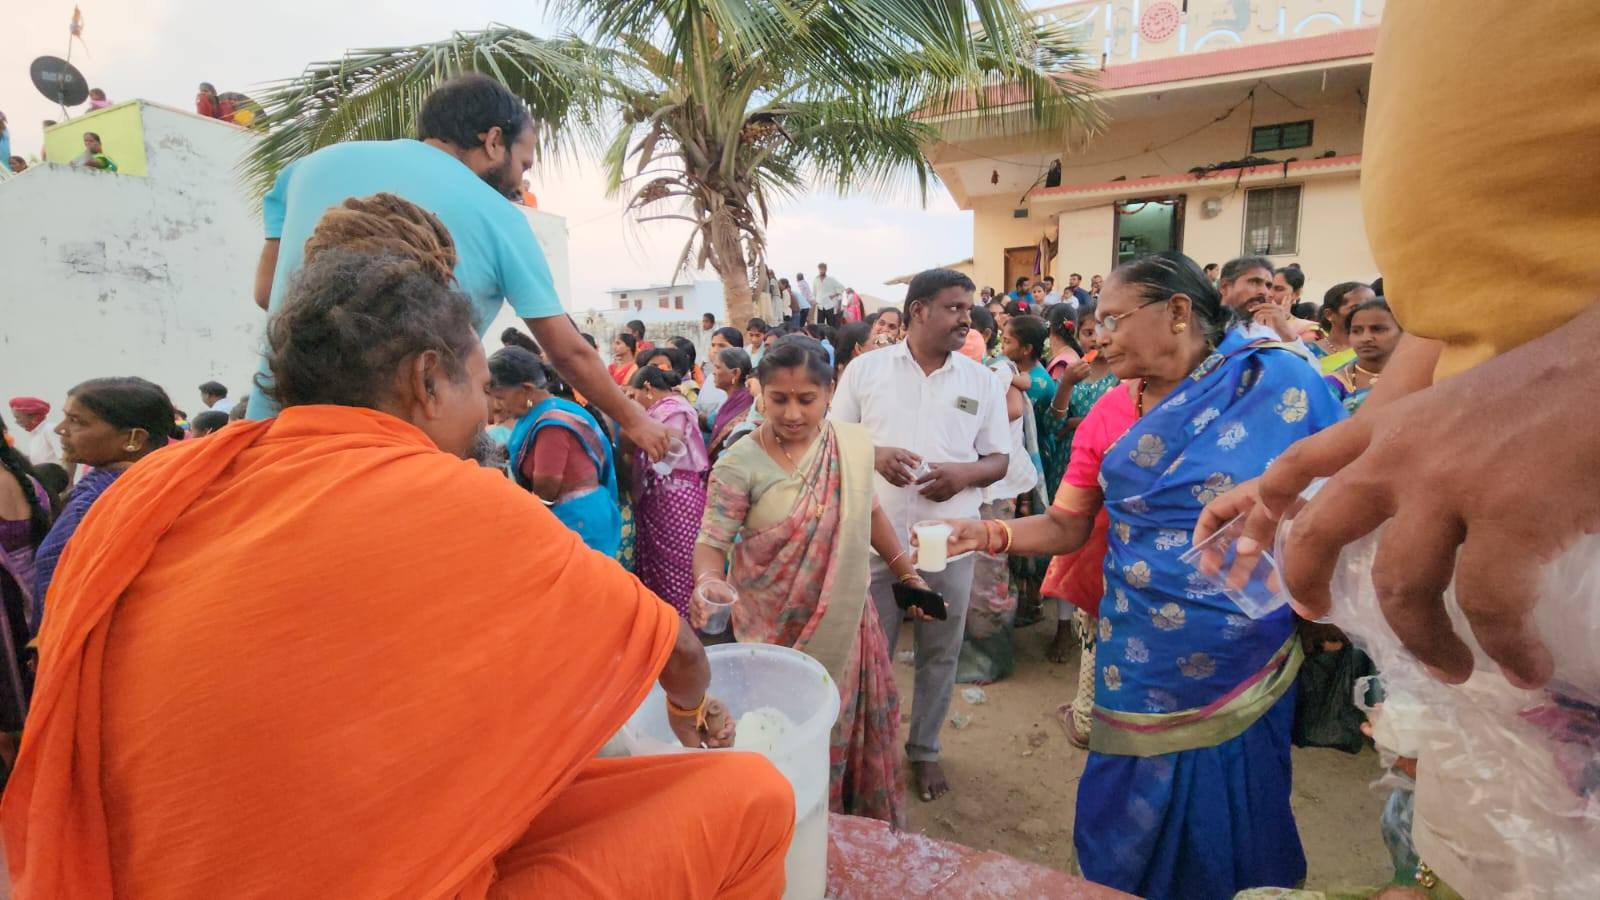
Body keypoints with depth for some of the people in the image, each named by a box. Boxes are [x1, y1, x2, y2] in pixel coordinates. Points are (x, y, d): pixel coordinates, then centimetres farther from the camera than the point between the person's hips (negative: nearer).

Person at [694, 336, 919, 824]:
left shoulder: (854, 443, -4)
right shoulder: (740, 464, -16)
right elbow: (712, 540, -17)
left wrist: (909, 575, 12)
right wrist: (708, 581, -38)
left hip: (845, 626, 4)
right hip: (774, 633, -4)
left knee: (846, 733, 20)